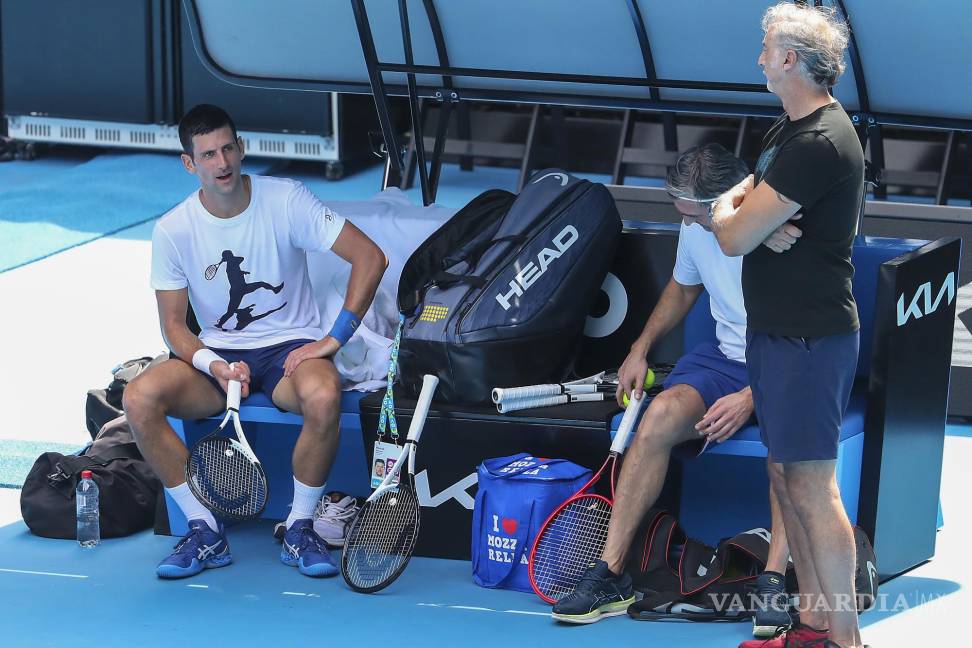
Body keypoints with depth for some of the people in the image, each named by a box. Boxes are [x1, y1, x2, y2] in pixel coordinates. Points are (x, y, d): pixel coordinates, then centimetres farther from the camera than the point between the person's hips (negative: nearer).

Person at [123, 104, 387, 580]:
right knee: (139, 398, -26)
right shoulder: (173, 231, -4)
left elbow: (370, 257, -10)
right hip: (217, 353, 2)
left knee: (323, 396, -38)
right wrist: (214, 367, -22)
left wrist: (335, 338, -16)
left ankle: (299, 530, -16)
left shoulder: (286, 200, -9)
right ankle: (205, 532, -15)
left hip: (291, 347, -2)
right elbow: (174, 325, -1)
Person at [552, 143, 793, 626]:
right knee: (661, 415, -25)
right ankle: (610, 574, -22)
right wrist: (641, 348, 11)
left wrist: (752, 397, -27)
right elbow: (682, 288, 24)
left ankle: (774, 583, -39)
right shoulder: (697, 227, 2)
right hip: (727, 356, 5)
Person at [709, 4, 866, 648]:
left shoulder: (820, 142, -21)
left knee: (811, 485, -9)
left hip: (809, 338, -10)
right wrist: (741, 206, -8)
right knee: (786, 476, 14)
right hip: (777, 329, 10)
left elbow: (734, 238, -21)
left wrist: (729, 214, 3)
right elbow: (737, 196, 17)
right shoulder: (791, 127, 12)